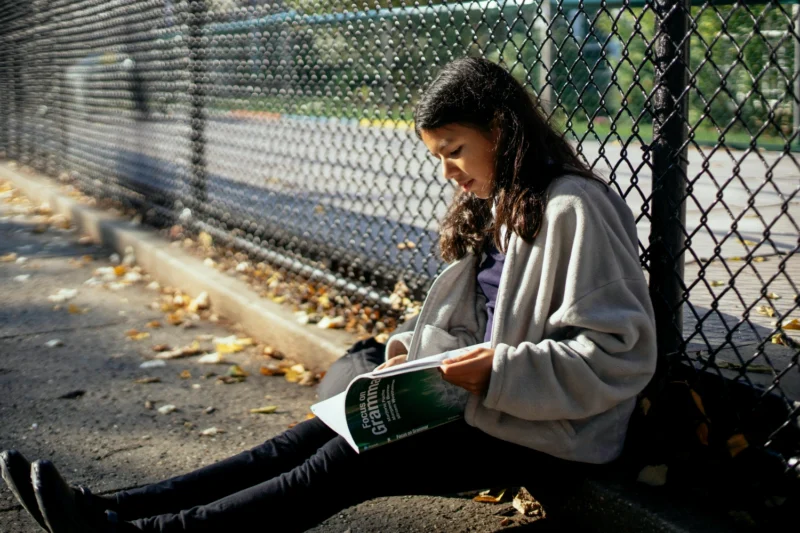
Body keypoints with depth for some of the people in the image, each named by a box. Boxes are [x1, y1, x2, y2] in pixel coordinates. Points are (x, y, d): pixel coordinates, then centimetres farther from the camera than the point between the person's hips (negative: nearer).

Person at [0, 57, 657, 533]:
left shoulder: (572, 209, -18)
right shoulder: (494, 206, 12)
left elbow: (621, 353, -21)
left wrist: (498, 371, -24)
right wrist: (412, 348, 3)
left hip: (546, 435, -8)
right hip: (489, 398, 8)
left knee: (346, 463, -19)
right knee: (319, 434, -6)